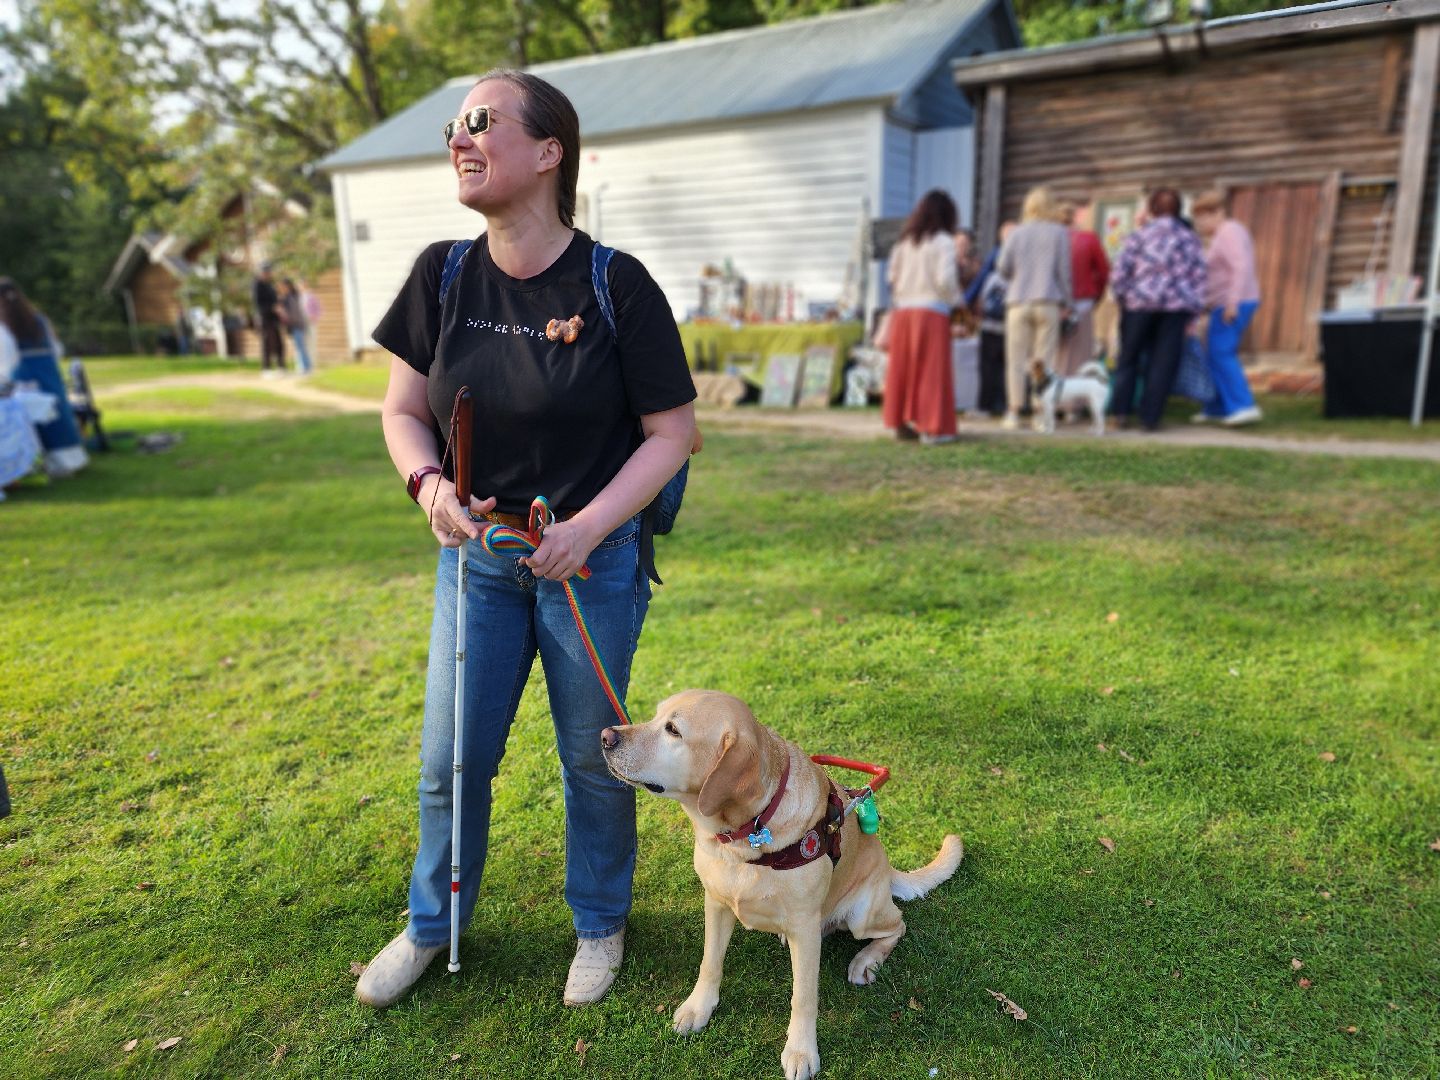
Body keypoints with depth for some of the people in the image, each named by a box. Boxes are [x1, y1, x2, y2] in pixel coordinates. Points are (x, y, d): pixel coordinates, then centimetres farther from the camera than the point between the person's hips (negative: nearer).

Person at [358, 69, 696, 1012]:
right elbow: (404, 411, 5)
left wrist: (590, 526, -21)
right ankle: (434, 924, 40)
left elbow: (673, 431, -10)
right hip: (476, 553, 4)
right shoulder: (443, 274, -2)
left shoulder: (616, 285, -14)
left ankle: (600, 924, 38)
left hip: (594, 559, -3)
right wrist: (429, 482, -16)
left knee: (593, 757, 12)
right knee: (451, 759, 13)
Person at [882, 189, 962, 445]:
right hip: (932, 312, -5)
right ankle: (932, 427, -3)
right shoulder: (943, 241, -5)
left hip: (903, 310, 6)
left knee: (903, 367, 10)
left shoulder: (905, 240, 11)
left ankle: (902, 422, 17)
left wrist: (898, 300, 15)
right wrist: (957, 302, 2)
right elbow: (945, 279, -12)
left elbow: (892, 275, 10)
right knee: (932, 369, -2)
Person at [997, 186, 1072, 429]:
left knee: (1016, 360, 4)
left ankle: (1013, 412, 2)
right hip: (1048, 302, 0)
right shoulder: (1059, 233, 3)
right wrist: (1065, 302, 9)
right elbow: (1064, 270, 2)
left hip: (1018, 302, 1)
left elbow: (1003, 267, 5)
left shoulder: (1017, 233, 5)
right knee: (1045, 361, 2)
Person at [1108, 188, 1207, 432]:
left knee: (1129, 359, 11)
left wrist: (1121, 298, 9)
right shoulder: (1190, 238, 10)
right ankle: (1150, 418, 1)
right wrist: (1193, 310, 7)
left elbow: (1118, 273, -4)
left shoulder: (1138, 235, 3)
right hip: (1177, 306, 1)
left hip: (1139, 302, -1)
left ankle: (1120, 411, 7)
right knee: (1163, 364, 3)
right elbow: (1199, 276, 5)